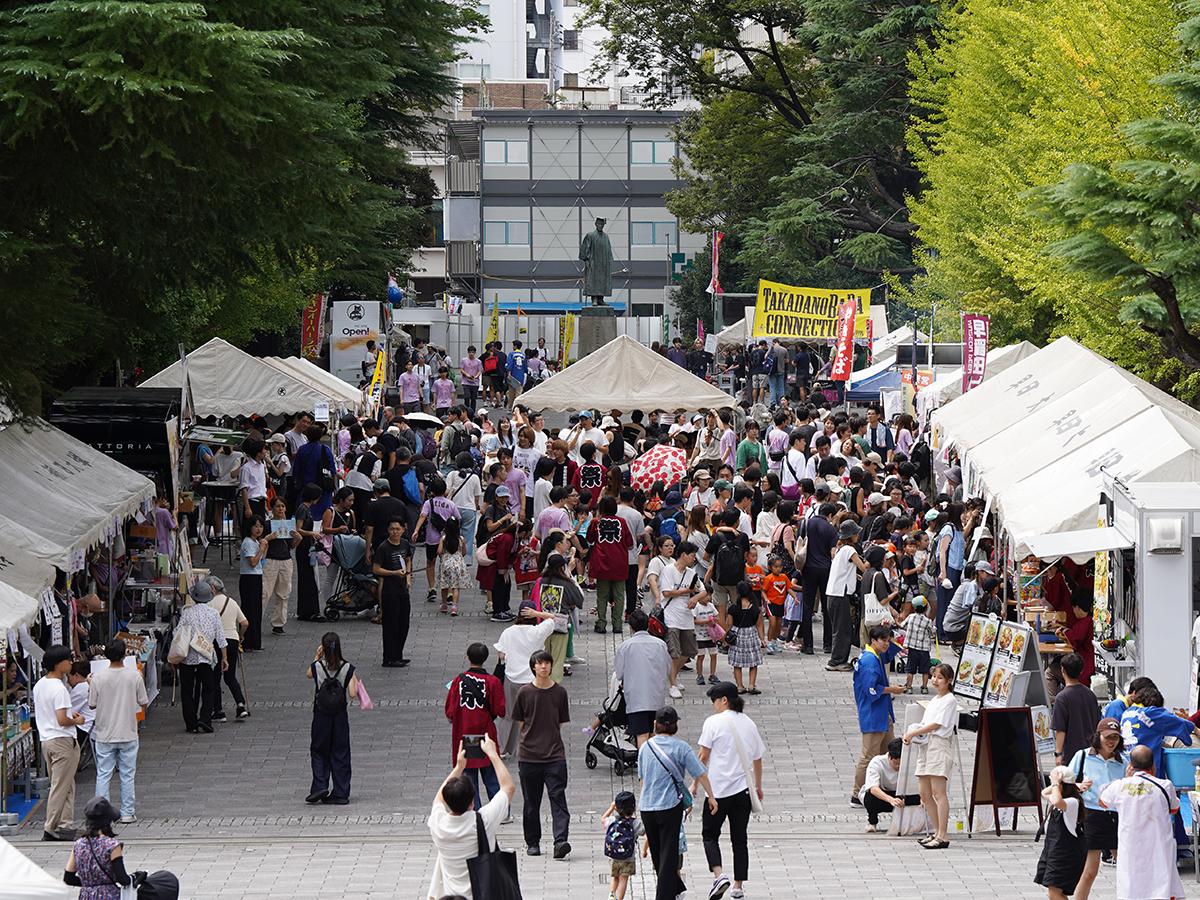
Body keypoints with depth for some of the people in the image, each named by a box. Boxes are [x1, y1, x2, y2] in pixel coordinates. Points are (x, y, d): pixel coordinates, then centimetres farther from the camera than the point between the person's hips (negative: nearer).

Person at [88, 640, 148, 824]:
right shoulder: (134, 676, -11)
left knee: (103, 775, 7)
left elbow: (92, 704, -2)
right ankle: (127, 814, 12)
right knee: (127, 775, 9)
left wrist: (90, 689, 16)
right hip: (128, 733, 0)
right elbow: (143, 704, -3)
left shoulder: (98, 677, -11)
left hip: (104, 735, 0)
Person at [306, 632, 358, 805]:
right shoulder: (347, 669, -10)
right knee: (340, 753, 8)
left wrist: (317, 657, 16)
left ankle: (319, 786, -2)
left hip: (321, 716, -1)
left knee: (319, 751, 13)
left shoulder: (317, 667, -10)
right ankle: (341, 793, 9)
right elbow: (352, 694, -12)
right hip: (341, 717, 1)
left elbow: (309, 674, 14)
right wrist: (356, 683, 7)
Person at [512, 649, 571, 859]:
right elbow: (519, 722, 9)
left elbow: (561, 723, 12)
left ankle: (560, 841, -20)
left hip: (555, 755, -1)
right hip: (529, 755, 1)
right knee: (531, 802, 7)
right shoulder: (525, 692, 2)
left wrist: (551, 740, 6)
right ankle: (532, 843, 19)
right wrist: (531, 740, 2)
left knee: (558, 797, -11)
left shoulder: (559, 692, 4)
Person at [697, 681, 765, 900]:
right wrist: (758, 787, 26)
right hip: (743, 790, 5)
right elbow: (757, 759, 14)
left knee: (710, 835, 7)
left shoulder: (714, 722, -8)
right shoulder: (749, 724, 8)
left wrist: (695, 783, 1)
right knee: (740, 839, 10)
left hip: (718, 789, -5)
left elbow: (703, 756, -8)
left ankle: (719, 874, -14)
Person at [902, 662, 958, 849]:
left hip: (940, 746, -9)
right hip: (925, 746, 9)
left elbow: (936, 725, -13)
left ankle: (942, 836, -16)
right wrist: (912, 733, 2)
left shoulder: (949, 701, -6)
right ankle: (937, 832, 14)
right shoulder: (934, 701, 22)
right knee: (925, 794, 7)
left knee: (938, 791, -13)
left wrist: (913, 733, -11)